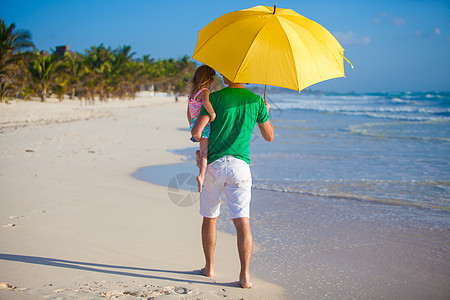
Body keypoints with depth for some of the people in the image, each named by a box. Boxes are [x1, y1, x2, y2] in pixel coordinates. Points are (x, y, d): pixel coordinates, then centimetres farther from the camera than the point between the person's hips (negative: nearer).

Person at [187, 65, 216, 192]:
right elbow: (206, 102, -39)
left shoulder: (191, 94, 13)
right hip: (204, 125, -8)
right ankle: (201, 176, -12)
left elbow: (189, 113, 19)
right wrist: (213, 113, -31)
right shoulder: (205, 92, -13)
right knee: (205, 153, -4)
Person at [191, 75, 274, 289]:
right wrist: (266, 112, 30)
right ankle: (245, 275, -10)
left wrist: (195, 134, 15)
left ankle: (209, 267, 28)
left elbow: (196, 132, -9)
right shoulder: (256, 101, 5)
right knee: (242, 221, -2)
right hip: (240, 166, 0)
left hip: (214, 164, 0)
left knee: (209, 218, 16)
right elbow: (269, 137, 14)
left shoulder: (215, 97, -1)